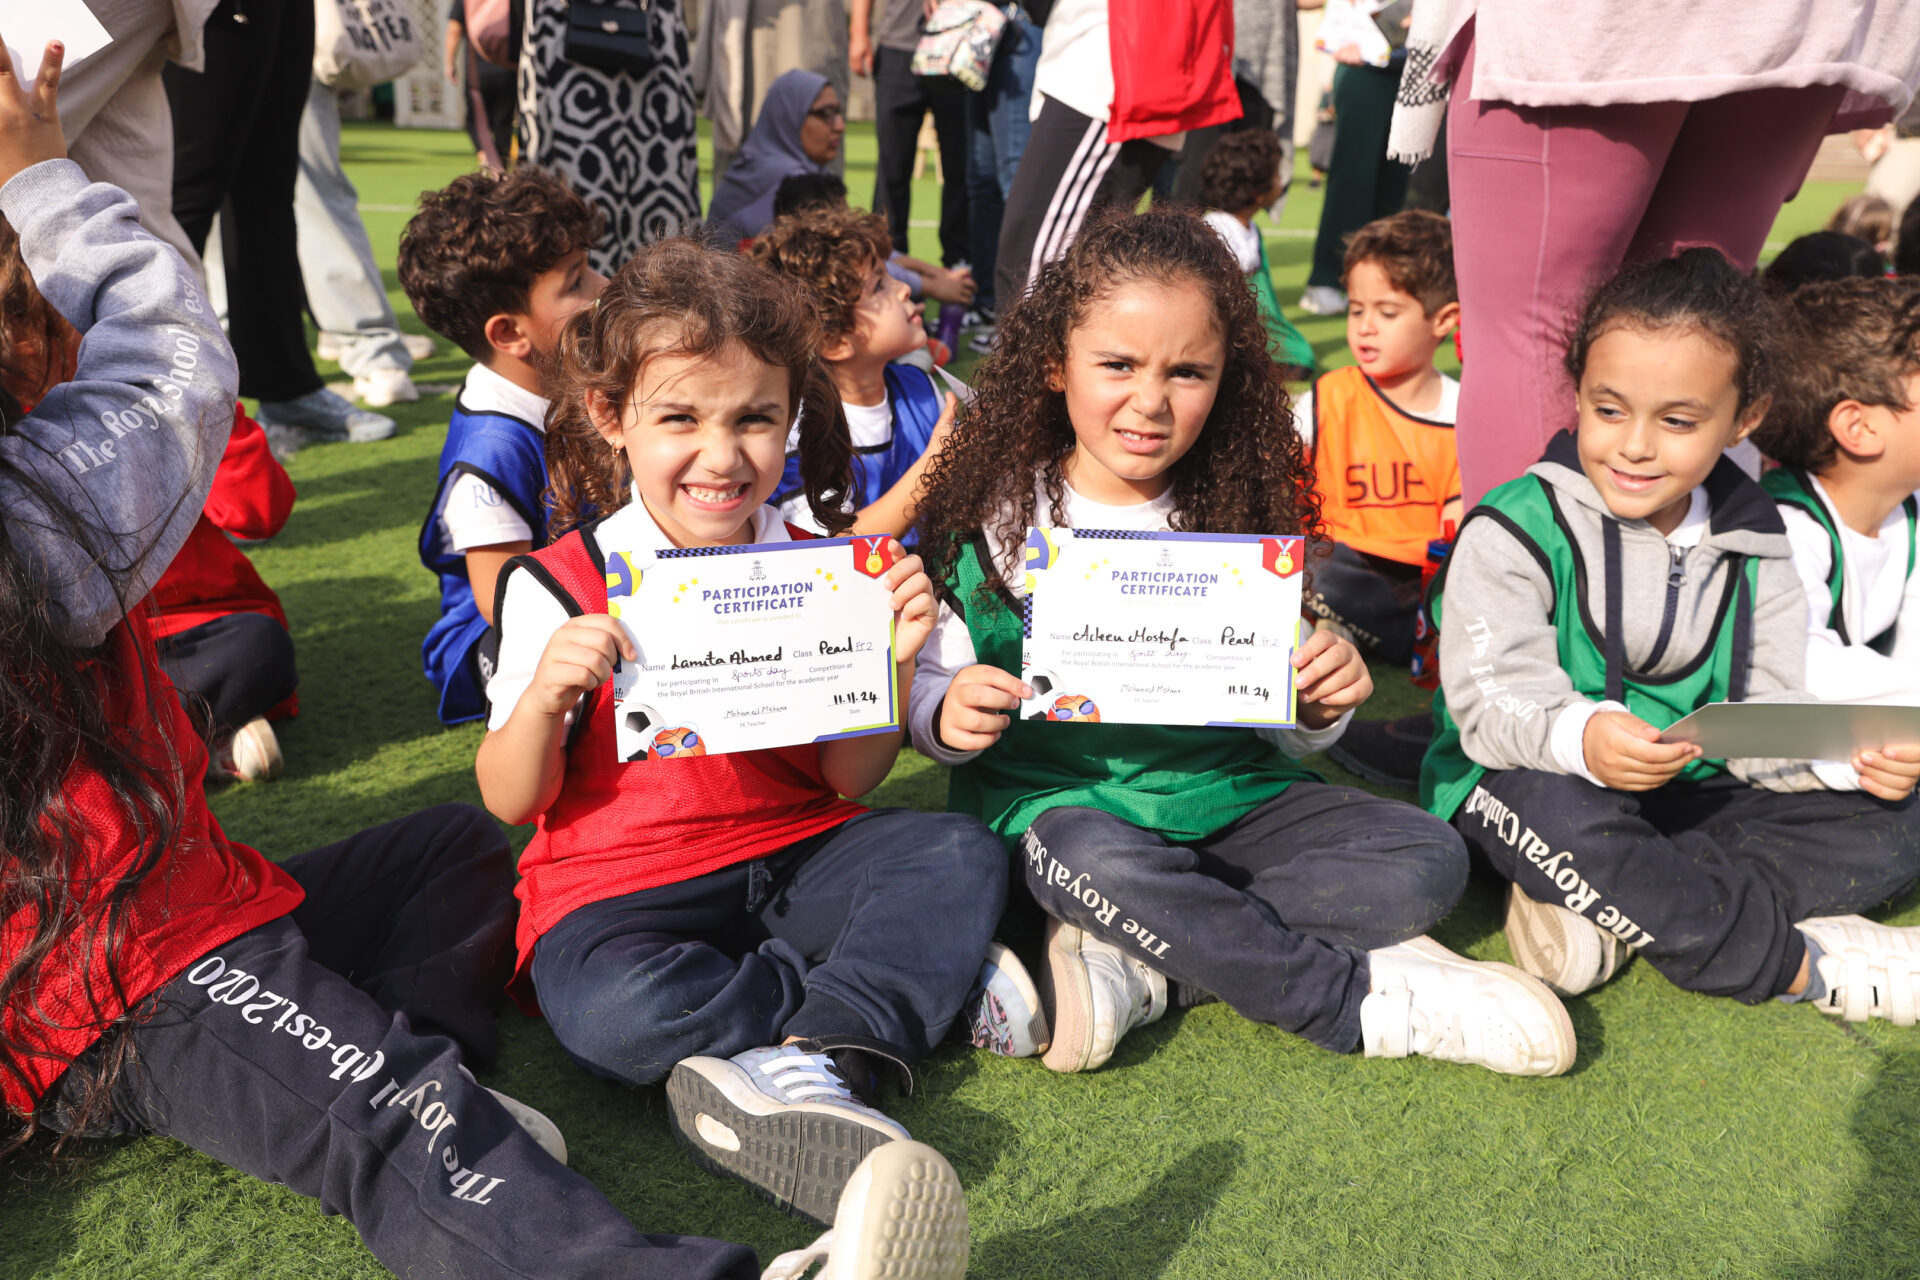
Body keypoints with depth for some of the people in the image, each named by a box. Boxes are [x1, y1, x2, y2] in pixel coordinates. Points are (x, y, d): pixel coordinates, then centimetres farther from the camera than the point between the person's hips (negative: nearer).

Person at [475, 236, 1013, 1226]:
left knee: (961, 853, -20)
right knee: (614, 1014, -34)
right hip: (621, 884, -3)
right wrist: (543, 696, -25)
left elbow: (848, 780, 5)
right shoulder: (558, 587, -8)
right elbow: (510, 803, -5)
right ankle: (928, 984, -17)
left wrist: (891, 661, -12)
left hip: (794, 859, 3)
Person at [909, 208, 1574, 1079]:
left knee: (1427, 856, -14)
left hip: (1228, 798, 4)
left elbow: (1281, 729, 8)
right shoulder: (994, 517, -4)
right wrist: (947, 715, -22)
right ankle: (1363, 1000, -17)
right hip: (1057, 799, -3)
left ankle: (1139, 966, -23)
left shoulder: (1241, 516, 4)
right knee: (1096, 863, -37)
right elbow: (930, 683, 0)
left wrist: (1319, 707, -14)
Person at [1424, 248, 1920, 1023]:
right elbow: (1495, 697, -21)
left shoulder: (1752, 546, 3)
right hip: (1529, 776, -5)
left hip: (1686, 795, 5)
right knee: (1556, 811, -39)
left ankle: (1606, 910, -24)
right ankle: (1799, 965, -19)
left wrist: (1856, 756, -23)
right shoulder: (1518, 529, -12)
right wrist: (1579, 736, -42)